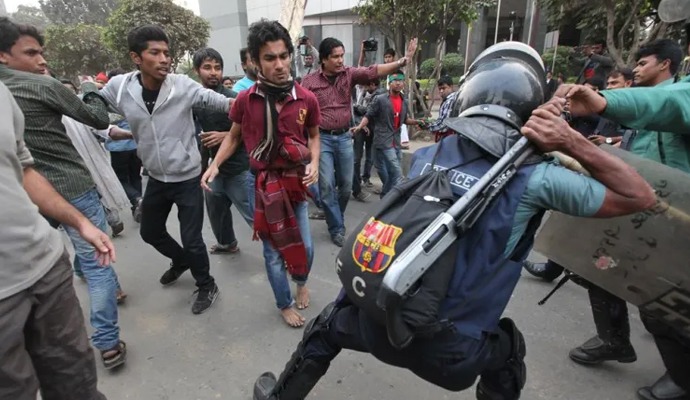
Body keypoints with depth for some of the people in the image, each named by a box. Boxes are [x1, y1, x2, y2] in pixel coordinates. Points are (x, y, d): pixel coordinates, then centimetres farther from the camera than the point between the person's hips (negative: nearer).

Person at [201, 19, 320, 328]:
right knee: (273, 252, 9)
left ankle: (302, 282, 45)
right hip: (261, 184, -1)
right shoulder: (245, 100, -11)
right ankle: (285, 304, 33)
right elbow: (234, 137, 5)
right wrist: (215, 165, -8)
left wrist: (314, 163, -11)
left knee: (306, 247, 9)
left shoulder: (307, 99, -8)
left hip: (296, 182, 1)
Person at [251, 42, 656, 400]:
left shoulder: (426, 155, -2)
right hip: (447, 354, -2)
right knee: (509, 346, 31)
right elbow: (641, 197, -2)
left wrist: (529, 133, 9)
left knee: (327, 325, 34)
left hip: (375, 324, 3)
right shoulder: (533, 178, -14)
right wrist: (574, 141, -9)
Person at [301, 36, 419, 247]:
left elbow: (374, 71, -10)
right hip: (322, 138, -3)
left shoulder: (349, 74, 2)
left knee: (346, 185, 10)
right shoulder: (309, 81, -4)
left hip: (344, 137, 3)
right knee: (327, 186, -3)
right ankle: (337, 228, 13)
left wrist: (403, 61, -22)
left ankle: (334, 217, 36)